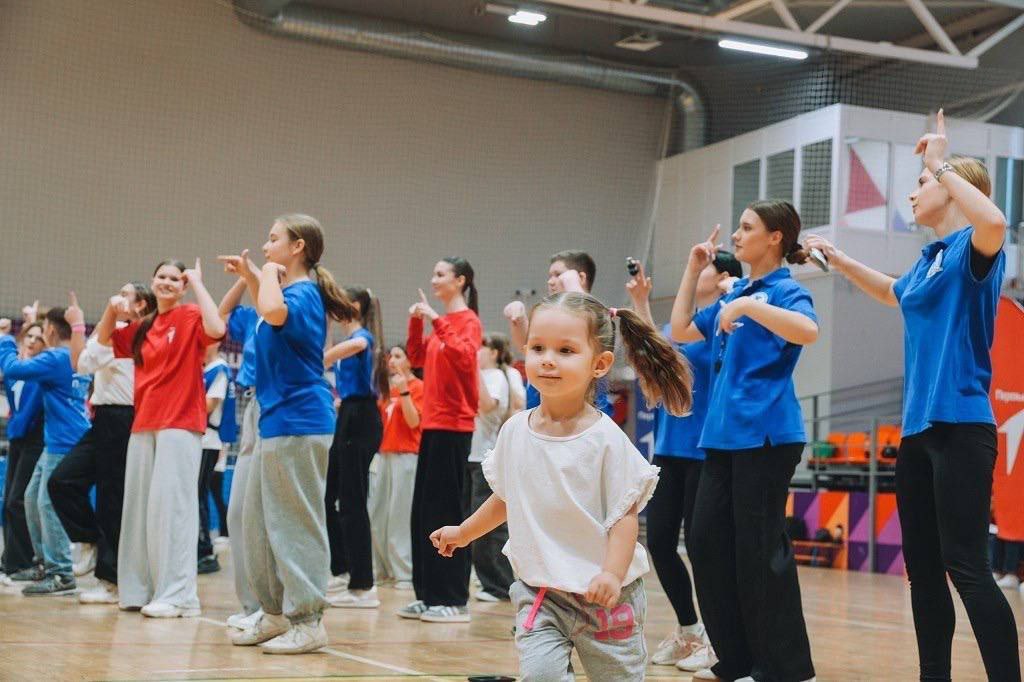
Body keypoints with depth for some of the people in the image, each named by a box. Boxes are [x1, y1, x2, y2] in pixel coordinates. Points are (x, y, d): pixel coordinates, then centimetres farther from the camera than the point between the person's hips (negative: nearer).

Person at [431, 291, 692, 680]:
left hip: (603, 593, -3)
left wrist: (612, 574, -27)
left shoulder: (606, 438, -13)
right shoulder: (514, 431, 0)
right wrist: (463, 533, 25)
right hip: (537, 591, 3)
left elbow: (625, 514, -13)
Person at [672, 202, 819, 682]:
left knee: (759, 550, -6)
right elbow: (681, 332, 23)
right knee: (707, 543, 8)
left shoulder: (784, 290, -7)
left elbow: (808, 331, -28)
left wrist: (749, 305, -27)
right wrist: (693, 270, 19)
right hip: (722, 435, 9)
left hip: (765, 436, -9)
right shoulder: (734, 294, 18)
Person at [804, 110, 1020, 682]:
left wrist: (940, 164, -24)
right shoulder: (927, 262, 17)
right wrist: (839, 260, 37)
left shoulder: (973, 249, -8)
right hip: (917, 429, 9)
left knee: (967, 568, -13)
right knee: (923, 568, 10)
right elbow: (892, 293, 41)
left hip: (960, 427, -9)